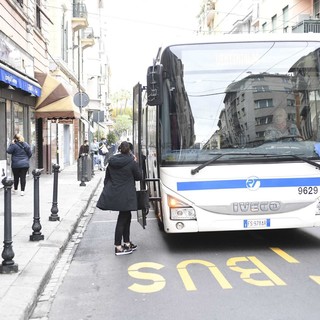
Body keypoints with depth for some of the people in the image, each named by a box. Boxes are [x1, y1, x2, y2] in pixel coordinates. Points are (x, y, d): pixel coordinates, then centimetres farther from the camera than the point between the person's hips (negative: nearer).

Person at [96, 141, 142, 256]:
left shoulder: (112, 161, 4)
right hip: (125, 195, -6)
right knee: (122, 219, 0)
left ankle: (127, 243, 28)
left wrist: (107, 189, 22)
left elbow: (107, 177, 11)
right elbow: (139, 176, 0)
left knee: (127, 216, 19)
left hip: (112, 194, 7)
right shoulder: (131, 162, -12)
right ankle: (118, 247, 4)